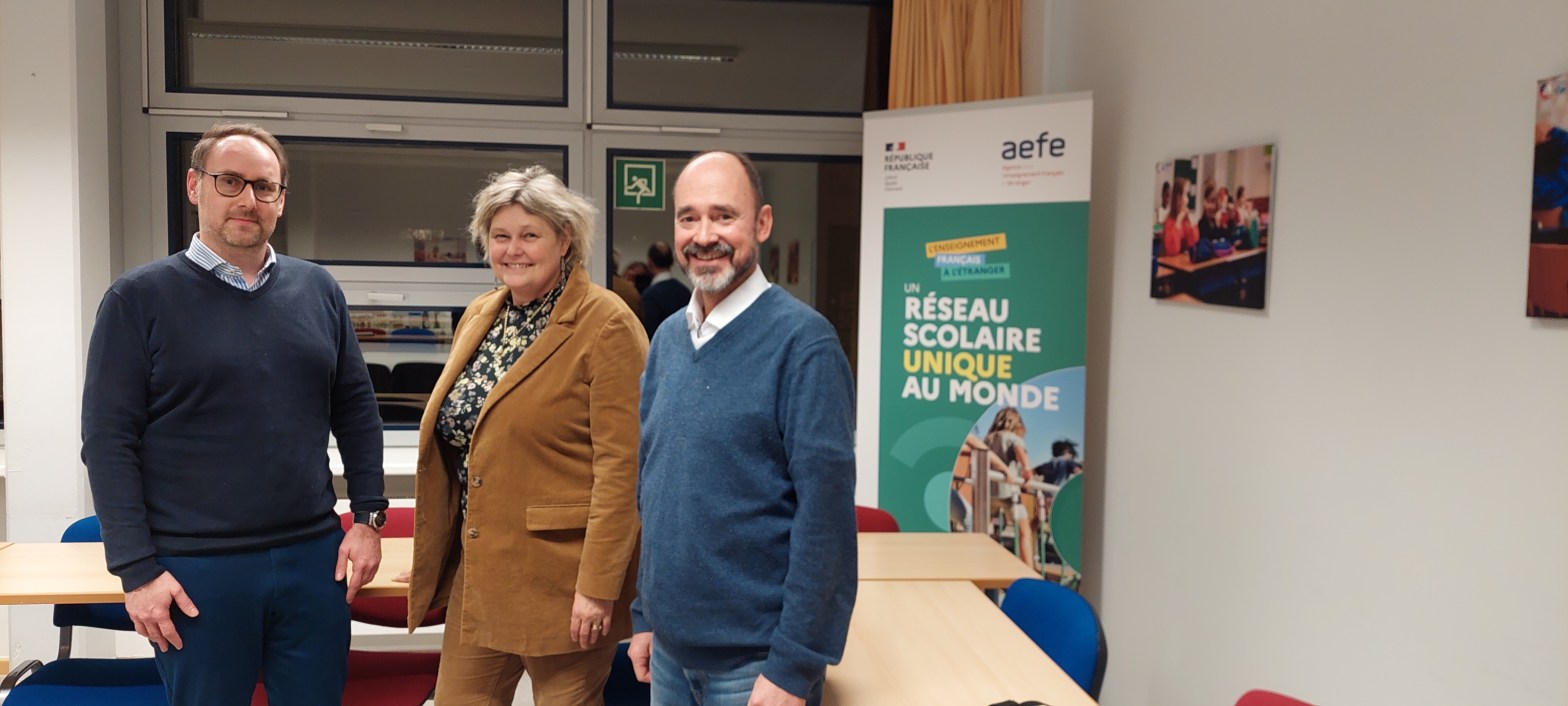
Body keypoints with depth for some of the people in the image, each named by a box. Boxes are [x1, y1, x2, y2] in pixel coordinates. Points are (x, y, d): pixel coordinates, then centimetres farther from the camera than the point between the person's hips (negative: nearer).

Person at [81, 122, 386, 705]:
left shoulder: (317, 290, 7)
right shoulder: (139, 298, -3)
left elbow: (356, 409, 11)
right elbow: (108, 440, -6)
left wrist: (368, 516, 5)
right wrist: (137, 569, -10)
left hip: (315, 558, 3)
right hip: (196, 571, -3)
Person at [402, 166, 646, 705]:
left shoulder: (605, 326, -13)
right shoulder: (479, 316, 10)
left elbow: (621, 466, -17)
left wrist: (598, 587, -19)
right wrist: (431, 557, 16)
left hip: (562, 578, -7)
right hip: (477, 575, 7)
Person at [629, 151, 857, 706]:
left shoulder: (802, 341, -15)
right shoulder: (667, 339, 5)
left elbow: (825, 512, -17)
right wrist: (645, 614, 11)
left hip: (753, 661, -6)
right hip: (669, 650, 6)